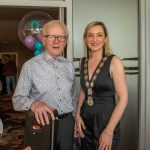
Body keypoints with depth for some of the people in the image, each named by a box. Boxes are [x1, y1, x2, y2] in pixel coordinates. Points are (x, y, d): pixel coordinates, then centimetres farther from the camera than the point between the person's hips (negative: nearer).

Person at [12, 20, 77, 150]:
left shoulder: (69, 66, 5)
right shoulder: (30, 66, -10)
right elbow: (18, 99, -11)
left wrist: (75, 122, 14)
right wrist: (33, 103, -31)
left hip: (67, 122, 4)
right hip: (43, 124, -4)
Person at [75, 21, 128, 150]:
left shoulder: (114, 61, -12)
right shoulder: (83, 62, 3)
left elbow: (123, 98, -15)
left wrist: (109, 130, -17)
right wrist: (78, 115, 1)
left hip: (106, 118, -5)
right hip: (85, 120, 5)